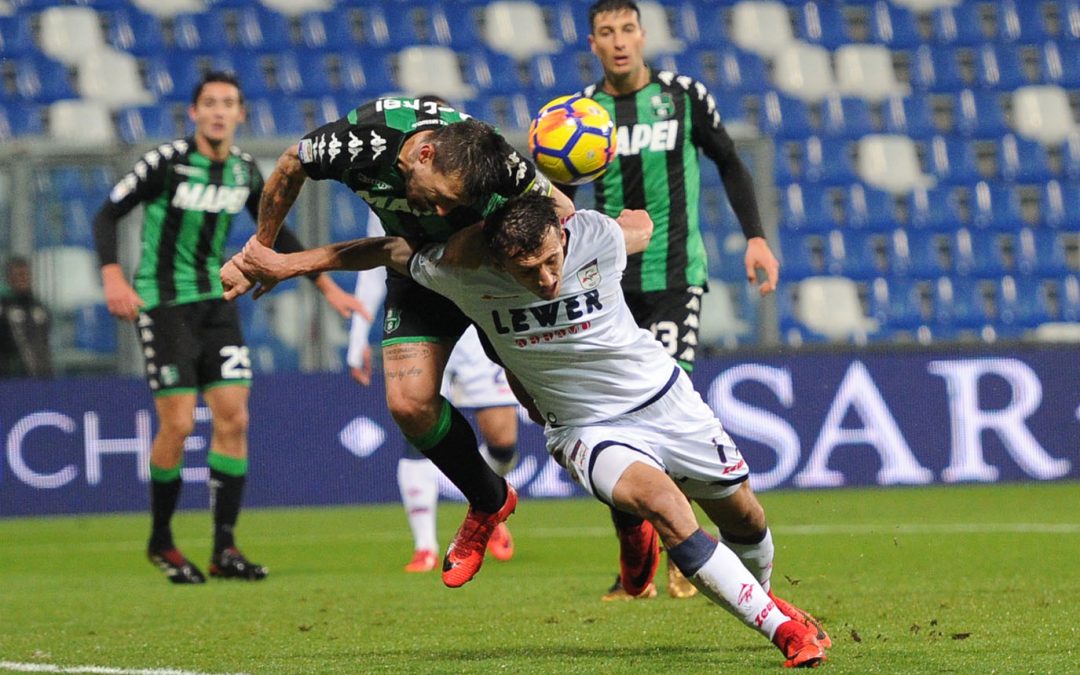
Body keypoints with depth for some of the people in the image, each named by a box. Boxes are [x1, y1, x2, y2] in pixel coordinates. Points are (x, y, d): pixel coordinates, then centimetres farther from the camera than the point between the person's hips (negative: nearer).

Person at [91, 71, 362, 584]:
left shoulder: (245, 171, 4)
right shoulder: (166, 162, -13)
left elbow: (276, 233, 17)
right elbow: (107, 216, -11)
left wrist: (328, 287, 15)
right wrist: (113, 278, -27)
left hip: (215, 300, 6)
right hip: (162, 304, -6)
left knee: (233, 418, -3)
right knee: (178, 424, -10)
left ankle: (224, 548, 1)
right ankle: (161, 542, 9)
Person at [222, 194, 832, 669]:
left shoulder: (598, 237, -22)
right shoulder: (462, 272, -22)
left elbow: (642, 223, 4)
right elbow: (387, 250, -4)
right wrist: (286, 263, -3)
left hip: (664, 398, 2)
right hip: (586, 429, -1)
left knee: (742, 515, 13)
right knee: (660, 501, -30)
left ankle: (764, 597, 50)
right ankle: (783, 629, -21)